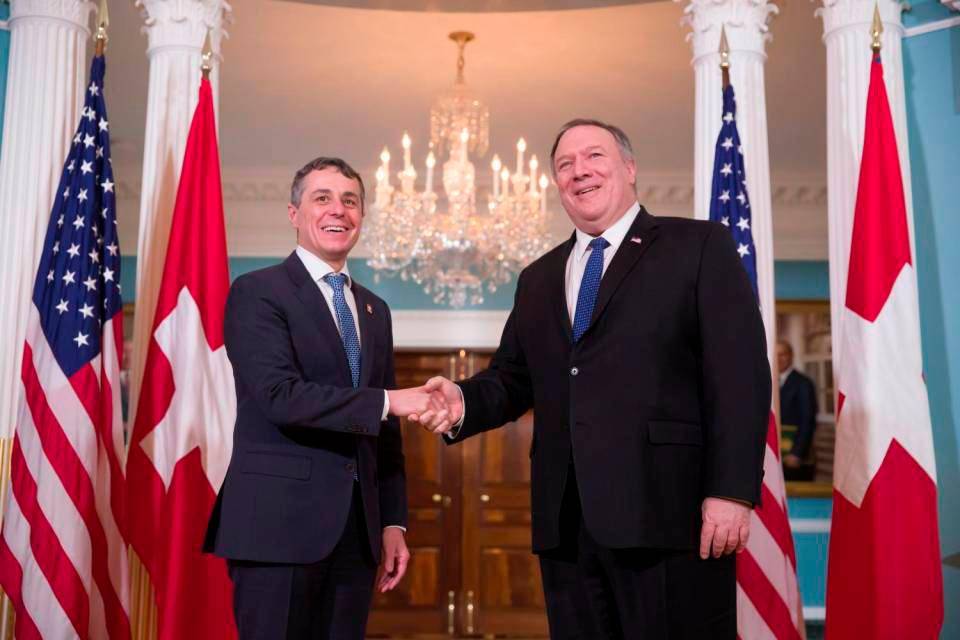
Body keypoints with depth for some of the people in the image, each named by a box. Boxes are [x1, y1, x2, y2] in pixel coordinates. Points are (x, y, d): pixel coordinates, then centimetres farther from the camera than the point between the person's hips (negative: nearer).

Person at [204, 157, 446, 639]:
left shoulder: (374, 309, 15)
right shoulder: (257, 292, -4)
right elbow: (281, 395, -18)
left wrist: (392, 522, 11)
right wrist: (387, 401, -19)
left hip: (357, 528, 6)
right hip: (280, 522, -6)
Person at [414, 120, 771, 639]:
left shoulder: (700, 247, 2)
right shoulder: (538, 279, 20)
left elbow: (740, 375, -6)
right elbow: (513, 379, 17)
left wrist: (730, 491, -14)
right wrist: (464, 401, -5)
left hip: (668, 511, -5)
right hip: (565, 520, 5)